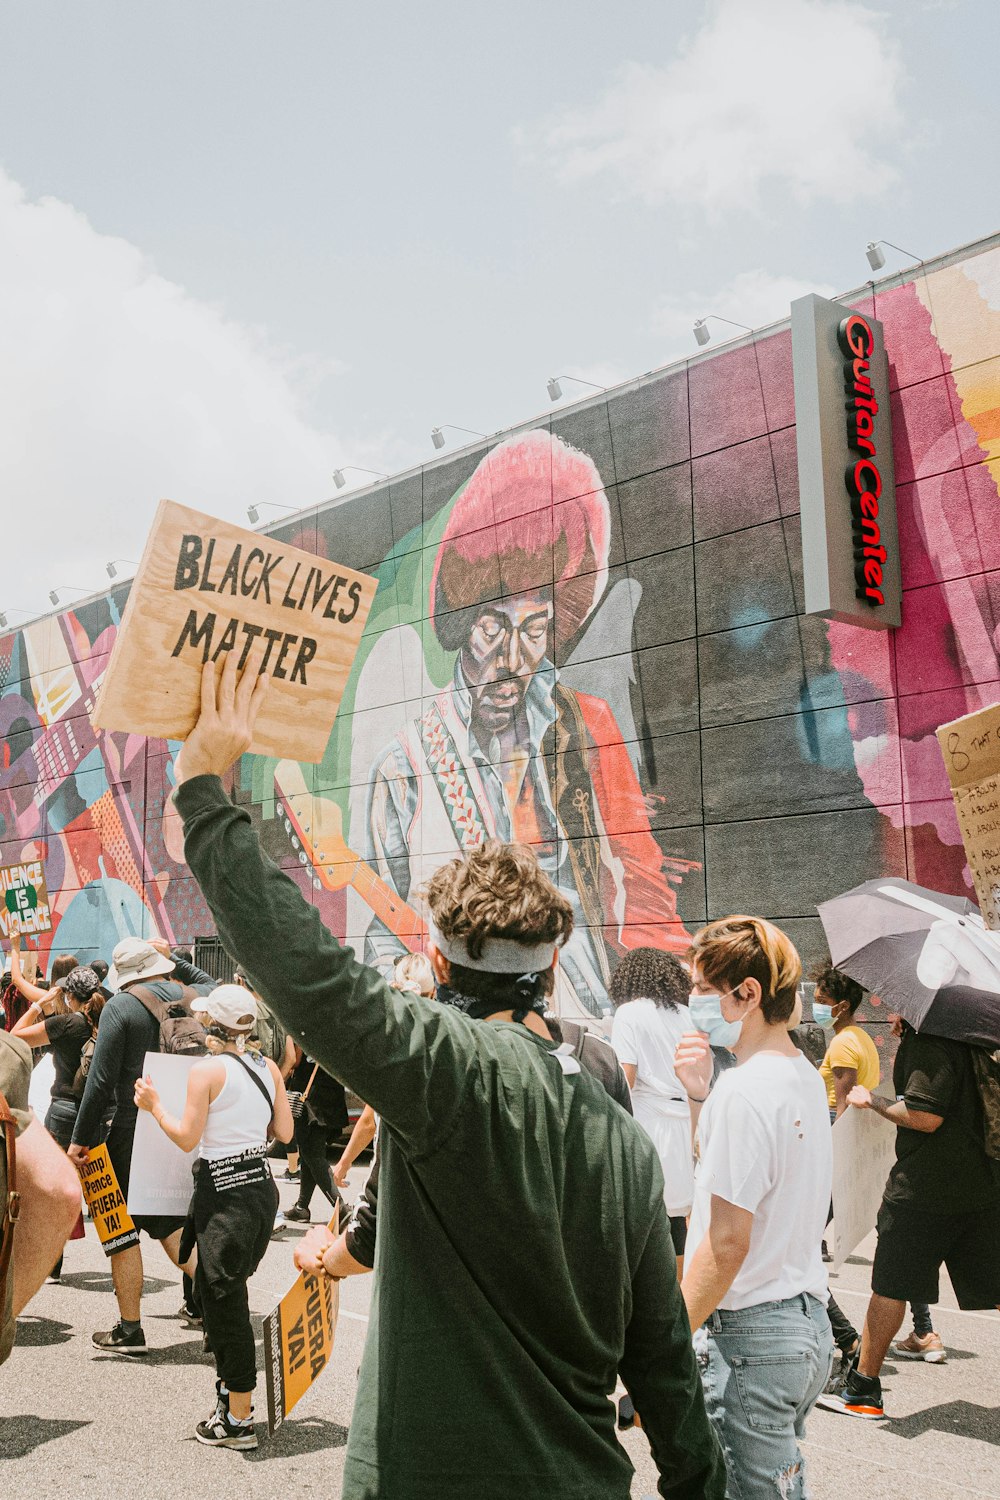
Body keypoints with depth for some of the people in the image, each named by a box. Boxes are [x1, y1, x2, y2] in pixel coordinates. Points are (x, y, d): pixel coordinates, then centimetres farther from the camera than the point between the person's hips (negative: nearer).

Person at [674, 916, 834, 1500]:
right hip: (808, 1322, 9)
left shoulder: (745, 1090, -21)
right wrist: (701, 1096, 5)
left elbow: (727, 1243, -22)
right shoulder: (806, 1075, 8)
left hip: (749, 1338, -9)